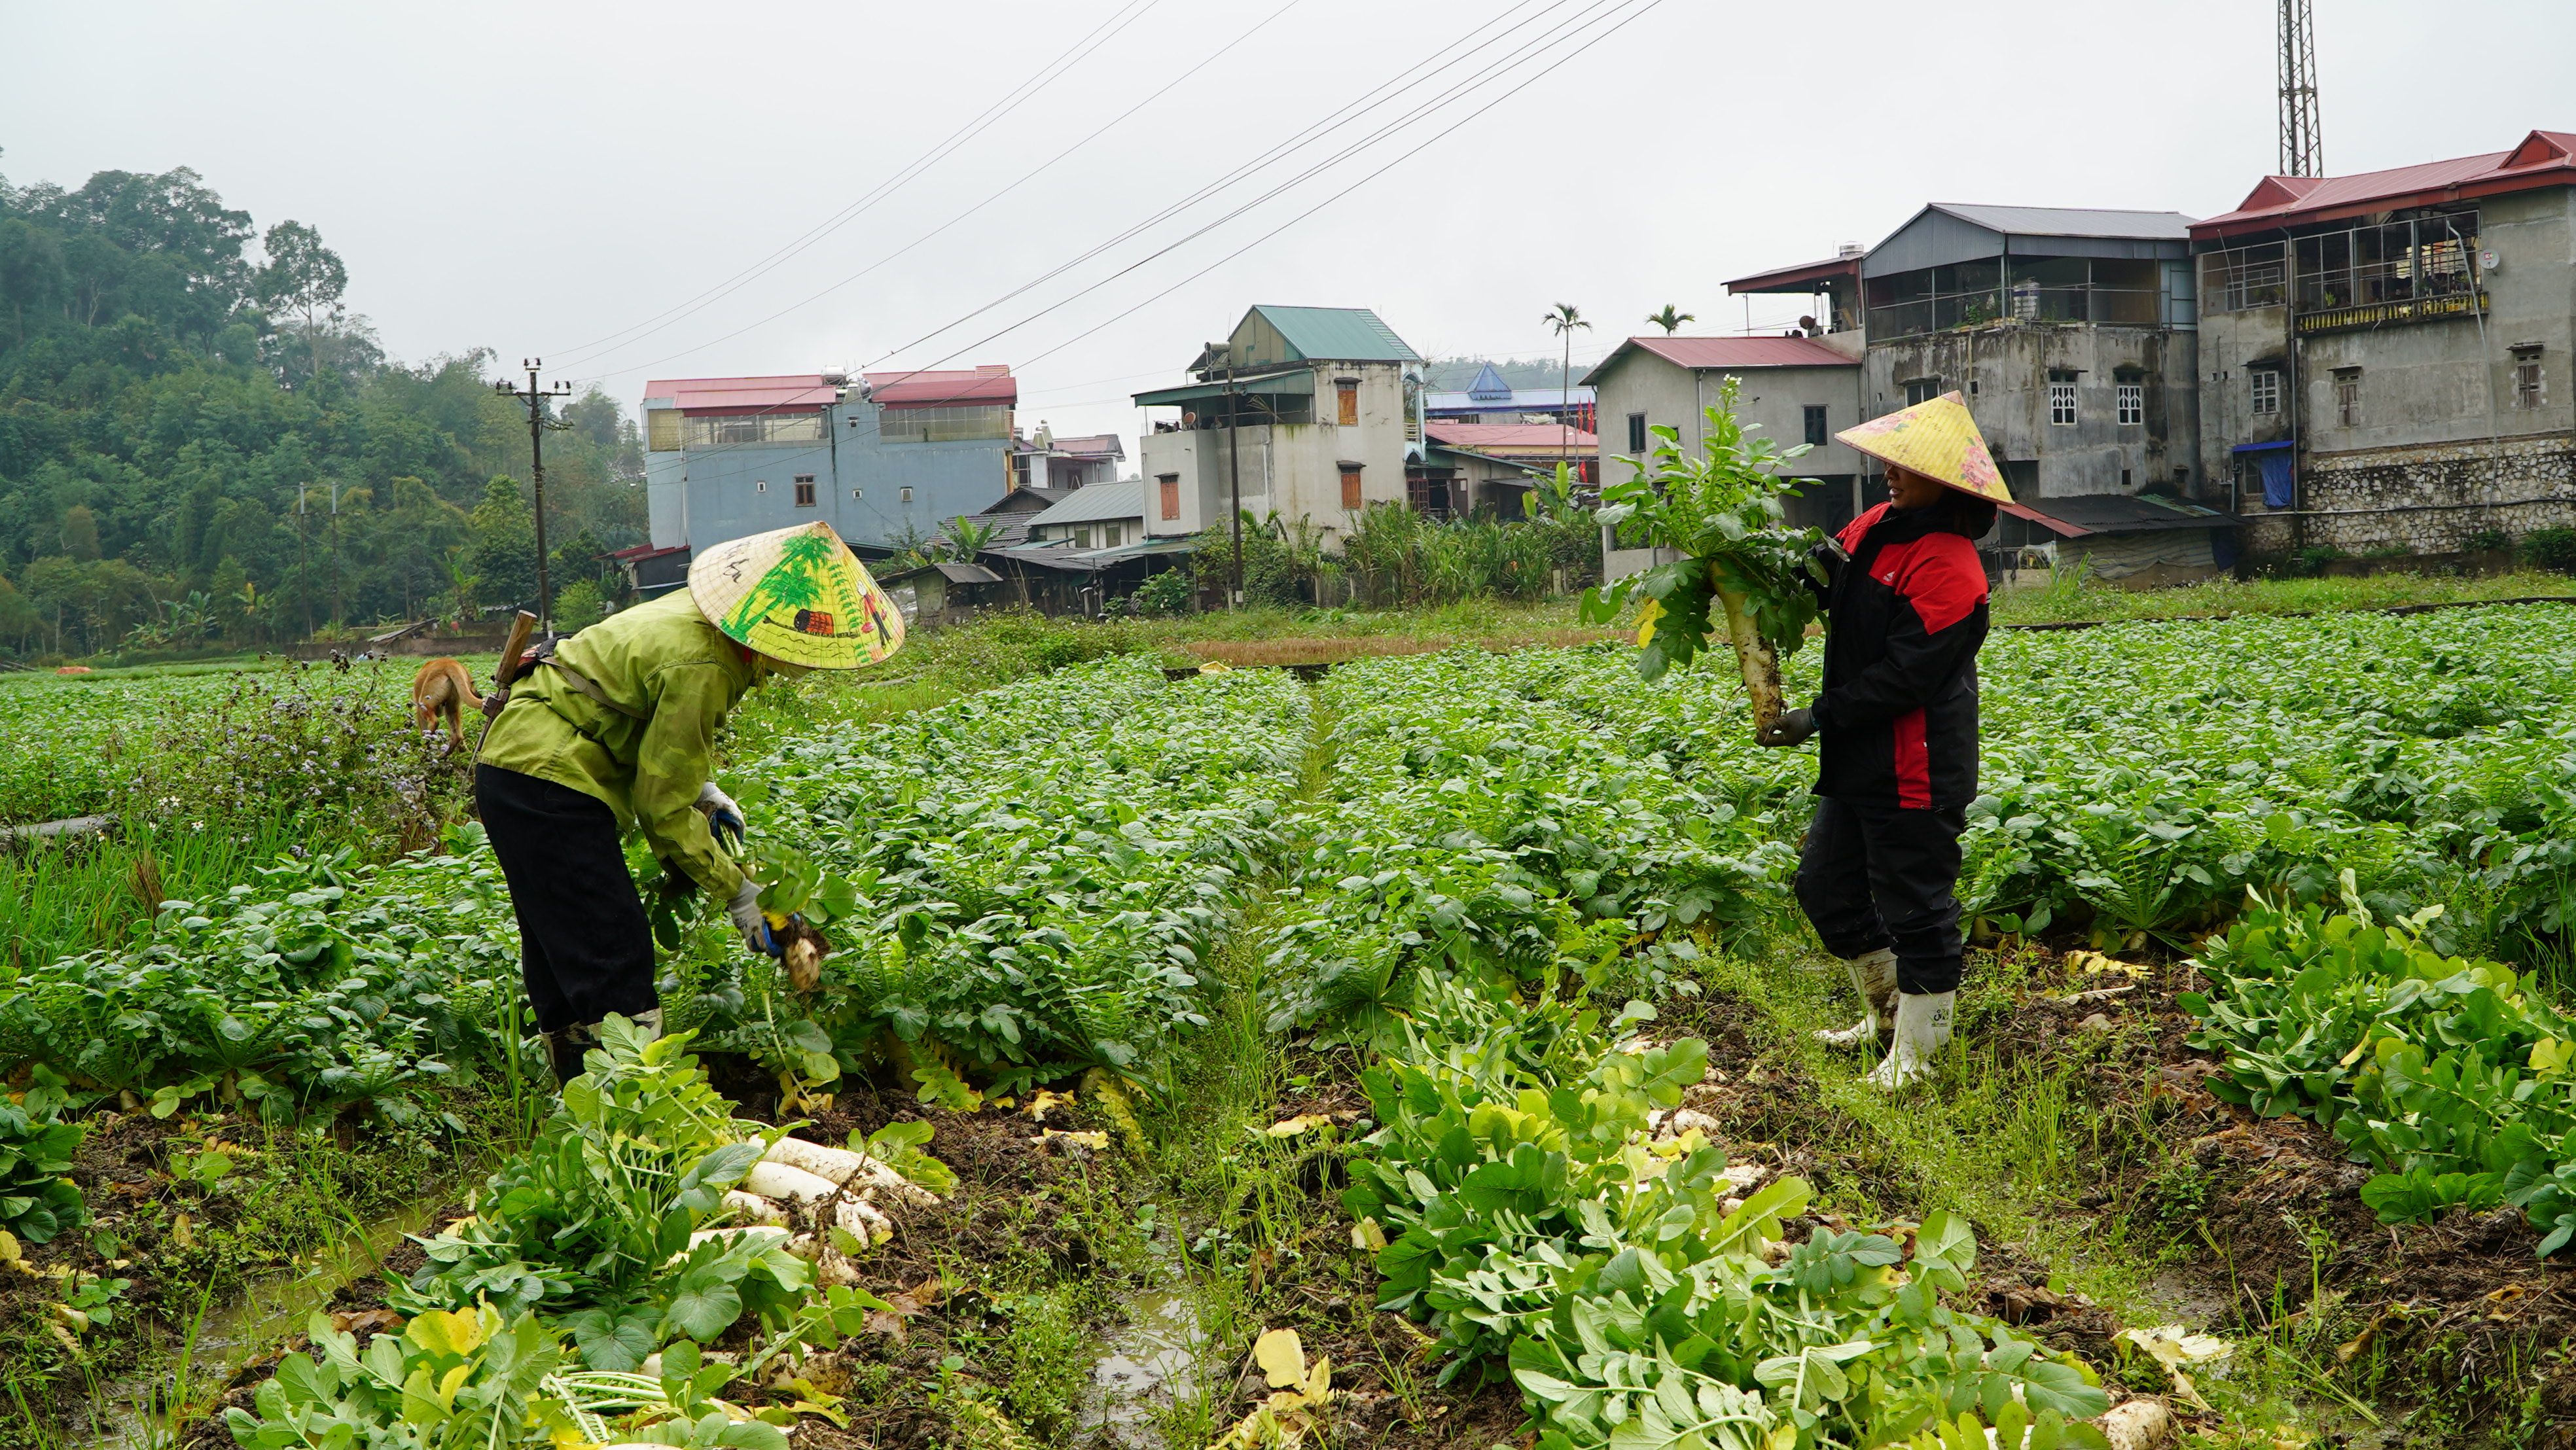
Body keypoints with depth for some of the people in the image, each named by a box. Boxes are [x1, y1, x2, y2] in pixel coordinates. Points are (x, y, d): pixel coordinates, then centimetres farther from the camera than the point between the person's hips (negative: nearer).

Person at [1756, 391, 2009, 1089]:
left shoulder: (1948, 565, -19)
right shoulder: (1875, 526, 7)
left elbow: (1906, 674, -23)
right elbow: (1837, 602, 22)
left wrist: (1820, 717, -21)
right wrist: (1815, 571, -1)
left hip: (1915, 773, -10)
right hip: (1858, 762, 10)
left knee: (1915, 910, 1)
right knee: (1826, 884, 18)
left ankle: (1914, 1054, 14)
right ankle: (1887, 1013, 36)